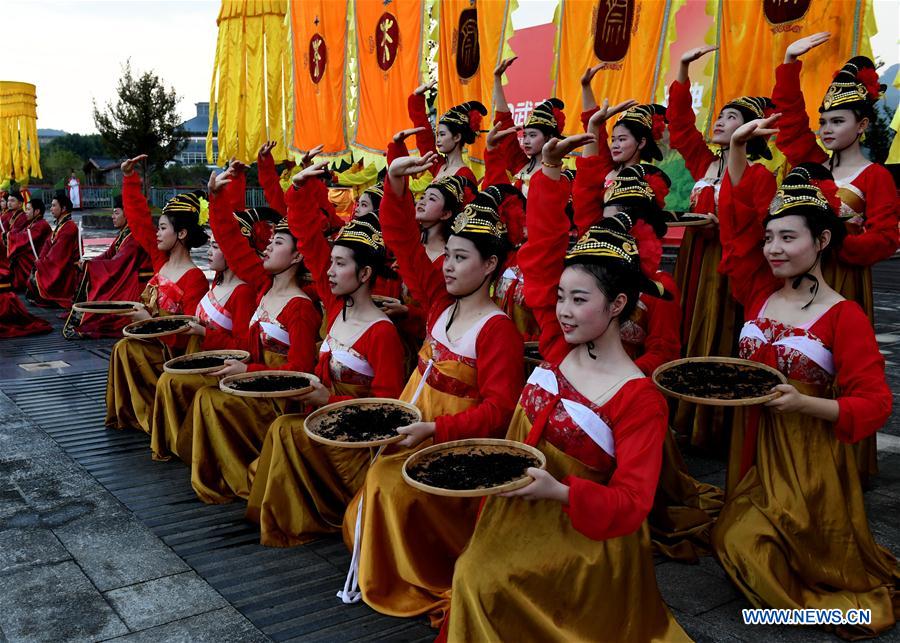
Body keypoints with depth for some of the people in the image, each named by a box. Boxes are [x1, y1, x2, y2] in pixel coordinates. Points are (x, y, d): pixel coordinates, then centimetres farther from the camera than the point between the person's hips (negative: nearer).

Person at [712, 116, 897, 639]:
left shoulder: (845, 317, -13)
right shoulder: (760, 293, 2)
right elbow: (737, 219, 1)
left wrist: (806, 403, -29)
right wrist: (737, 149, -7)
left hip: (811, 453, -5)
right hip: (755, 443, 5)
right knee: (738, 540, 6)